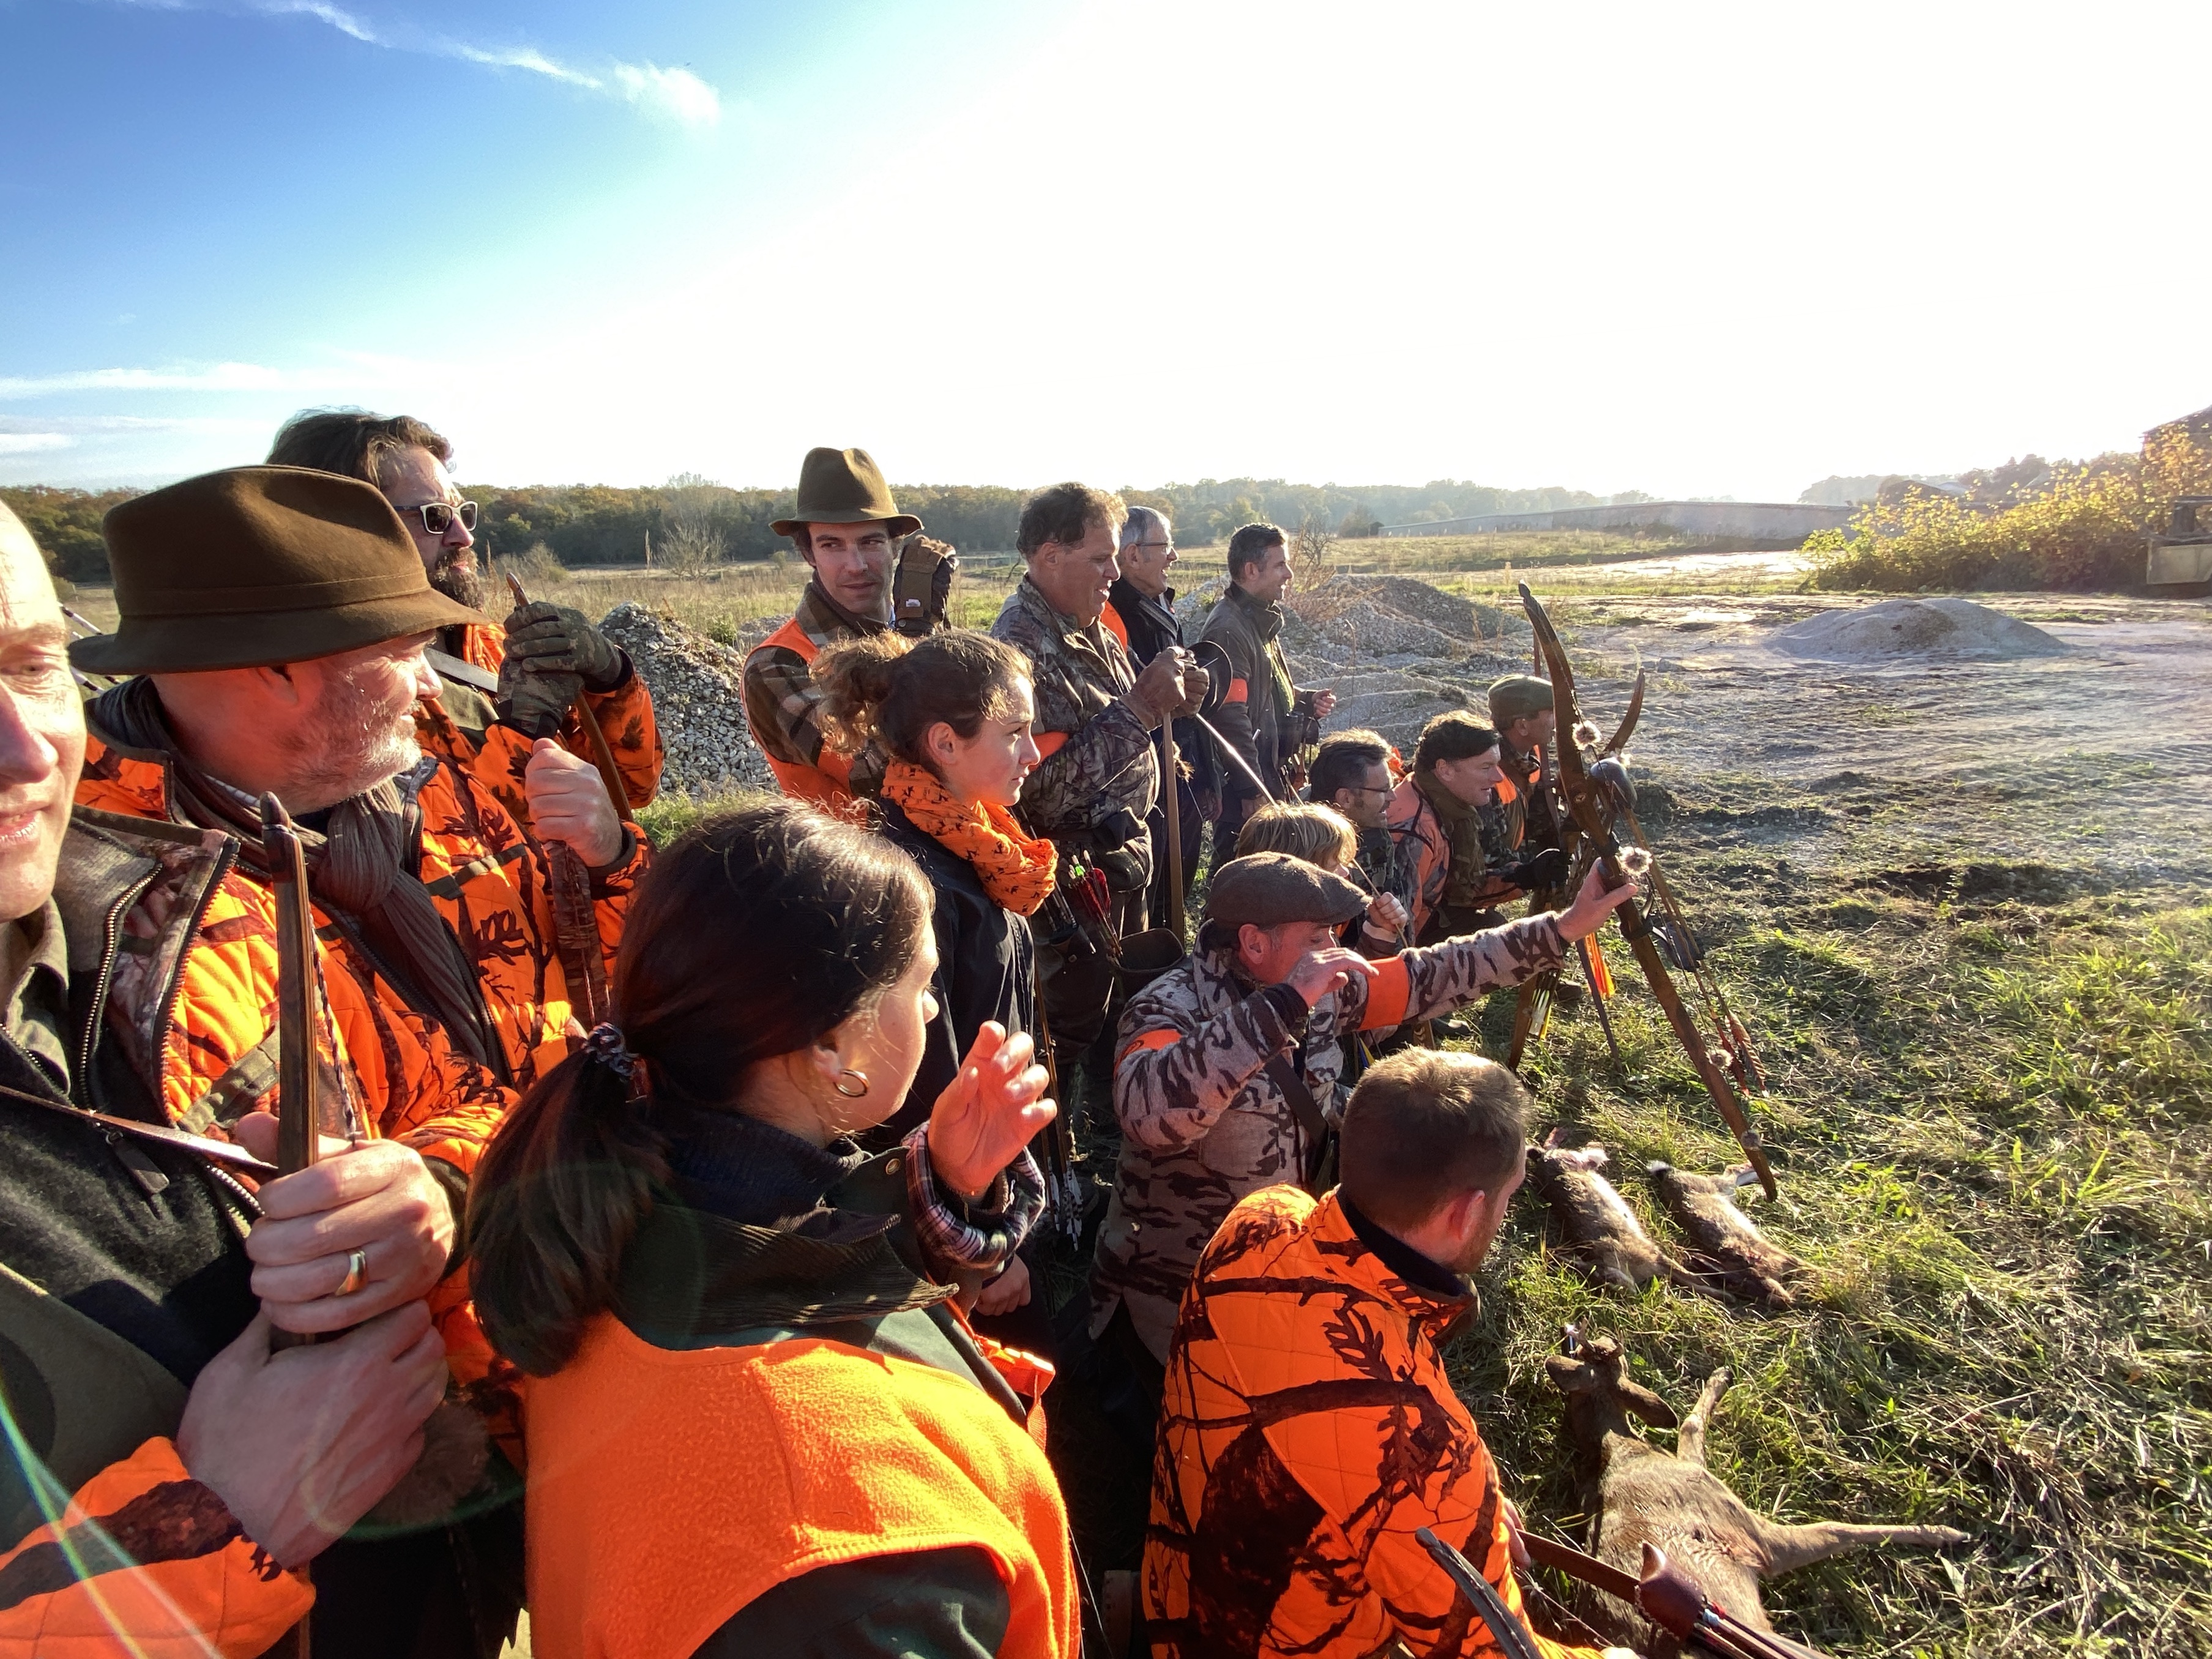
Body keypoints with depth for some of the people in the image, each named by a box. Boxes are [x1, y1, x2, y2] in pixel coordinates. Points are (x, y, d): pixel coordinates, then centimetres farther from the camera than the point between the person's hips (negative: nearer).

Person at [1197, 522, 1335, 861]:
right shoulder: (1229, 629, -19)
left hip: (1273, 774, 10)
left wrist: (1307, 701, 6)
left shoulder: (1263, 620, 14)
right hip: (1245, 785, -10)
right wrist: (1253, 792, -23)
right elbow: (1231, 717, -24)